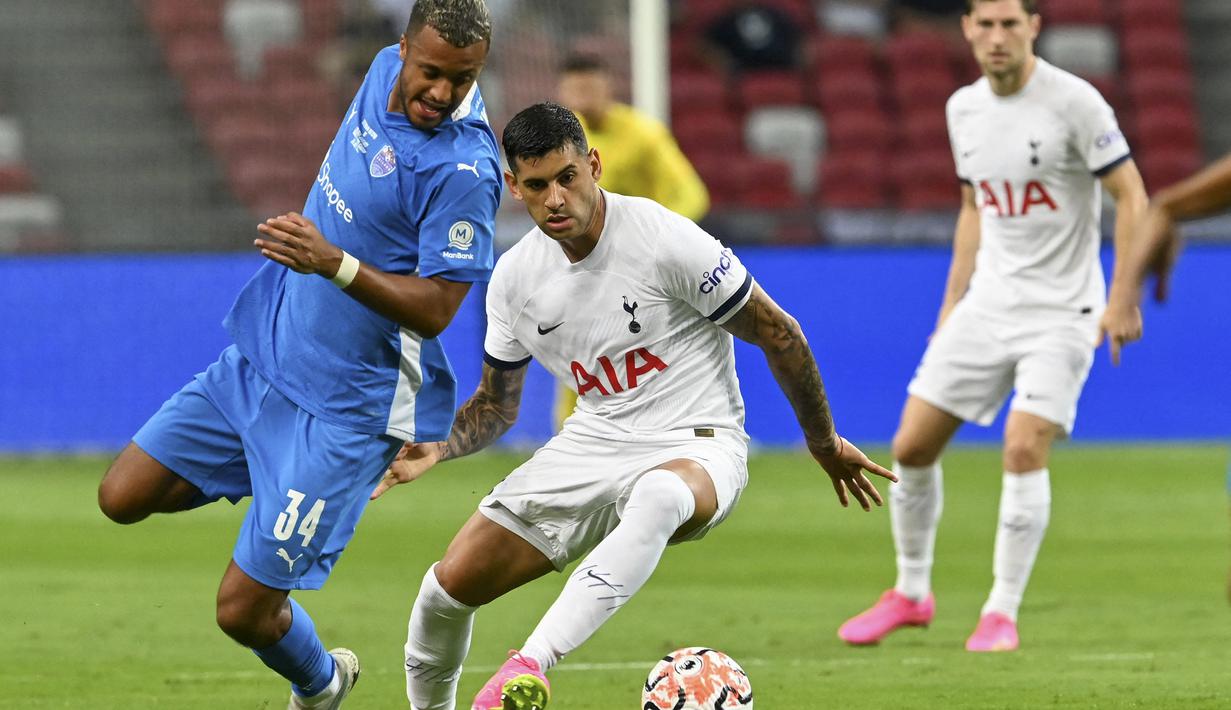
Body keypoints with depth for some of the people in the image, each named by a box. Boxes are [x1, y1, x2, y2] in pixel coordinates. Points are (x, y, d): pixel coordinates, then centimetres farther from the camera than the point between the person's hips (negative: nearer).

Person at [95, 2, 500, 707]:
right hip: (263, 359, 8)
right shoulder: (387, 72, 0)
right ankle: (277, 486, 28)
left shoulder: (463, 168, -25)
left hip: (345, 407, -8)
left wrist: (335, 264, -38)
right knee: (123, 497, 8)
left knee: (243, 610, -4)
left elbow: (435, 308, -25)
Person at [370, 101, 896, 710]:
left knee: (658, 496, -44)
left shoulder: (664, 238, -16)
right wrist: (434, 448, -5)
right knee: (450, 585, -7)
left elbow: (777, 335, -6)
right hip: (593, 446, 5)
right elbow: (497, 404, 16)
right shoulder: (515, 277, 1)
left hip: (695, 446, -5)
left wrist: (823, 442, 4)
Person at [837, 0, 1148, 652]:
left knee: (1025, 449, -18)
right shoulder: (964, 108, 6)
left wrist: (1124, 299, -17)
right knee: (912, 446, 1)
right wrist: (951, 302, 17)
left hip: (1061, 310, -6)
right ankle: (911, 593, 21)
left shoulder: (1074, 102, -14)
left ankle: (1001, 613, -5)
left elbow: (1132, 197, -11)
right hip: (987, 302, 6)